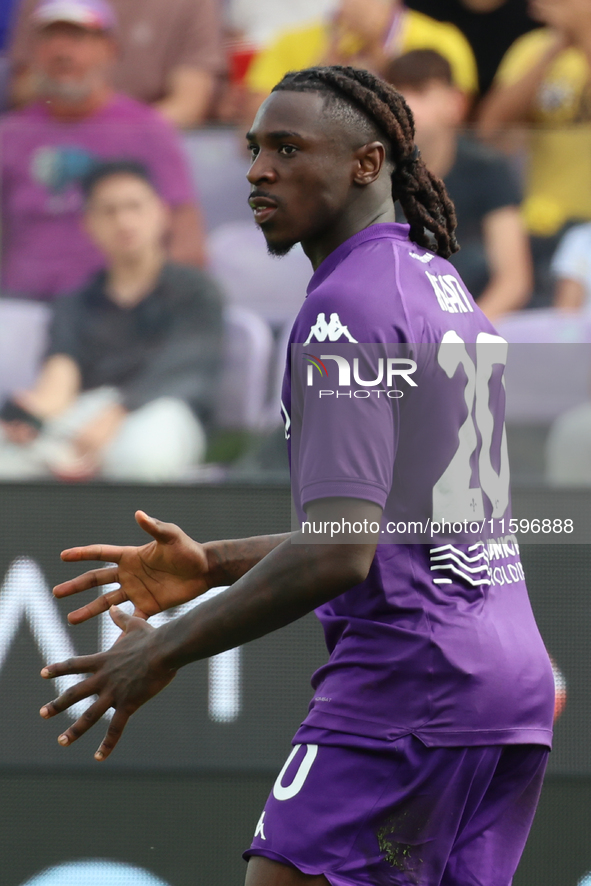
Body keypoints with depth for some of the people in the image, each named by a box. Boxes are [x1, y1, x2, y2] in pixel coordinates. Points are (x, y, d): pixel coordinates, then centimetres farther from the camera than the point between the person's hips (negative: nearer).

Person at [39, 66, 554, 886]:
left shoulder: (348, 305, -11)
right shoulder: (446, 290, 20)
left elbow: (339, 552, -20)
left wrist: (166, 649, -12)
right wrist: (211, 566, 21)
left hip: (407, 680, -10)